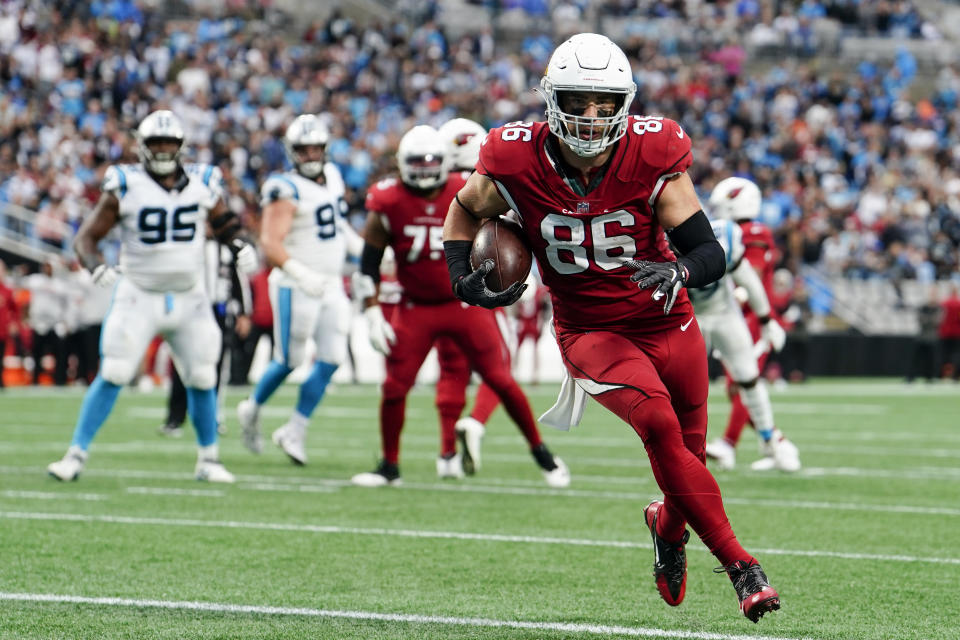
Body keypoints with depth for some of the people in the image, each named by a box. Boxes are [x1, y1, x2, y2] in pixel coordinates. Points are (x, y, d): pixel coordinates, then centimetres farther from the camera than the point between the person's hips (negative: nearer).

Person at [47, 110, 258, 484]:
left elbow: (225, 224, 17)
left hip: (189, 299, 3)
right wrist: (96, 266, -23)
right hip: (139, 296, -3)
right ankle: (76, 454, -5)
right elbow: (86, 237, -4)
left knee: (202, 379, 5)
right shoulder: (125, 187, -8)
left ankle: (209, 459, 21)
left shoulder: (202, 185, 1)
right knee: (112, 376, -11)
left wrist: (241, 246, -4)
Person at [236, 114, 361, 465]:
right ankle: (252, 410, 28)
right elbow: (270, 243, -26)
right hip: (296, 288, -7)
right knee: (289, 361, 1)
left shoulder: (332, 176, 8)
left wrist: (365, 250, 12)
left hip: (331, 285, 7)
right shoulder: (287, 191, -17)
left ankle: (294, 432, 9)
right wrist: (301, 273, -38)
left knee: (330, 360, 0)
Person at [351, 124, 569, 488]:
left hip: (465, 304, 0)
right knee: (394, 386, -5)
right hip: (416, 309, 0)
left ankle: (541, 454, 11)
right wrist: (372, 314, -10)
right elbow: (369, 263, -4)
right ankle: (389, 466, 14)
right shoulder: (390, 203, -8)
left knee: (501, 381, -5)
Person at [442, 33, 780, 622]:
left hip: (667, 323, 2)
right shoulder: (518, 162, -15)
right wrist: (463, 277, -6)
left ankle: (669, 525, 48)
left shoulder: (654, 155, -17)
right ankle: (740, 566, -19)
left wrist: (678, 271, -39)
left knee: (688, 454, 11)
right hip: (591, 331, -2)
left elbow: (711, 252, -17)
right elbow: (467, 210, 8)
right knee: (660, 427, -25)